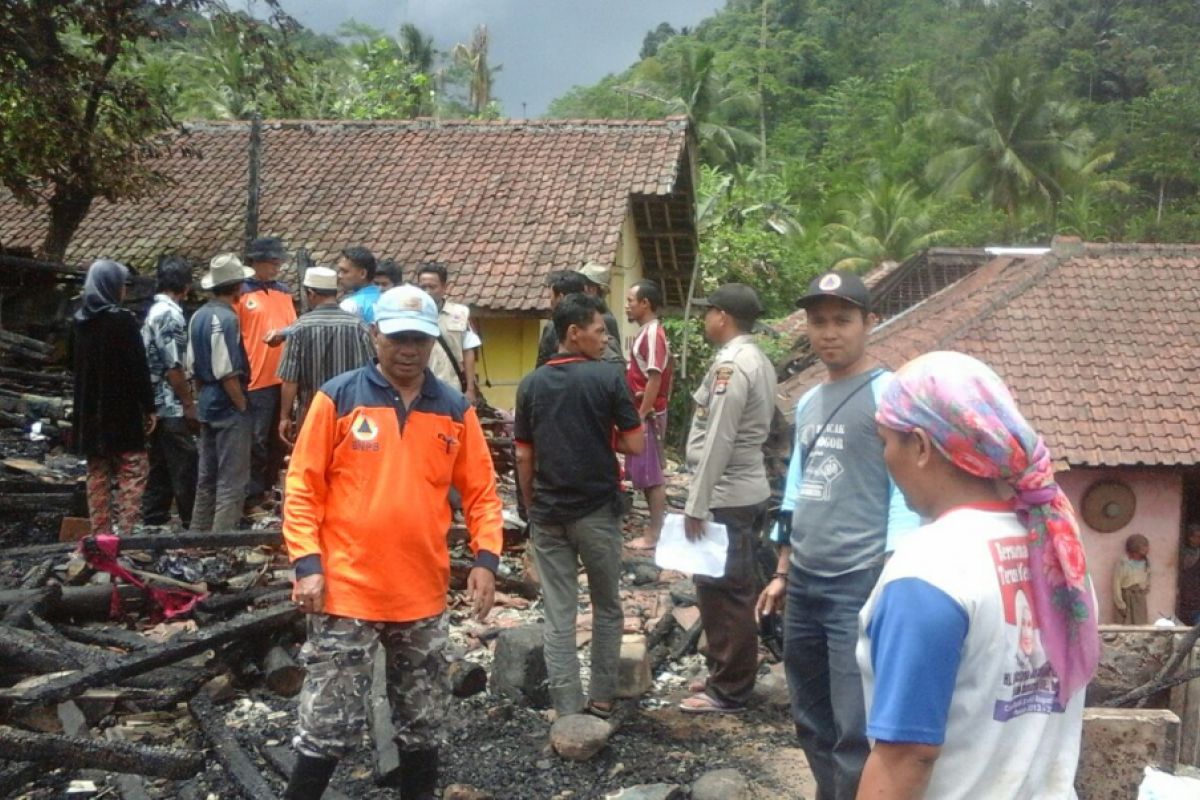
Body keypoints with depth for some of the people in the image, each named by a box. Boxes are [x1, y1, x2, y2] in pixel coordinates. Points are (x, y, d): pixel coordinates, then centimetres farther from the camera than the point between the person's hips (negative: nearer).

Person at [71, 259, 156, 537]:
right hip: (122, 410, -6)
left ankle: (100, 533, 13)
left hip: (89, 410, 6)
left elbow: (75, 362, 16)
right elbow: (138, 368, -14)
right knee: (132, 469, -1)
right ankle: (124, 532, -9)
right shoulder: (123, 320, -13)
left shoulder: (79, 320, 7)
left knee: (97, 473, 12)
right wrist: (149, 407, -8)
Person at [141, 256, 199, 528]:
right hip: (172, 406, -9)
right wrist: (190, 405, -14)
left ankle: (152, 521, 17)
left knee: (161, 467, 13)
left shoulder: (155, 310, 14)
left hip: (158, 406, 9)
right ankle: (194, 524, 2)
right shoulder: (170, 314, -15)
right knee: (186, 468, -3)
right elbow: (173, 367, -19)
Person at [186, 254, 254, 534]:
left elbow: (193, 367, 14)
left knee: (207, 476, 17)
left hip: (207, 404, 9)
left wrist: (203, 398, 20)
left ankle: (199, 533, 24)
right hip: (229, 407, -9)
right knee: (232, 480, -3)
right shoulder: (226, 319, -17)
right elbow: (227, 372, -21)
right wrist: (243, 406, -13)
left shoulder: (198, 316, 9)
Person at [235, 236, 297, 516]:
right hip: (256, 380, -6)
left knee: (278, 439, 12)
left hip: (284, 377, 6)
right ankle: (252, 499, 2)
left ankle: (269, 489, 24)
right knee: (256, 442, -3)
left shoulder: (284, 292, 13)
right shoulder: (241, 293, -4)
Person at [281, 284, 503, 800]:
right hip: (347, 589, -3)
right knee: (330, 724, 2)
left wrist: (486, 558, -6)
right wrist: (307, 564, -12)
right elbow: (303, 488, -4)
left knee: (423, 722, 16)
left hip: (423, 594, 3)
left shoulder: (455, 410, 4)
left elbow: (481, 491, 7)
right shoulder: (337, 398, -5)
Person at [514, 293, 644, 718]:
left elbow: (524, 456, 5)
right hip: (597, 510, -3)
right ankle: (601, 700, 21)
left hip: (548, 514, 3)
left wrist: (532, 508, 14)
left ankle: (567, 712, 8)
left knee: (558, 617, 6)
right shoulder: (608, 376, -9)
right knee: (607, 608, 15)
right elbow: (635, 445, -8)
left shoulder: (530, 384, 3)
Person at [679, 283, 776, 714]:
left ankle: (728, 691, 7)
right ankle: (730, 675, 28)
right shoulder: (757, 361, 12)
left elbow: (717, 442, -22)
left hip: (726, 498, -10)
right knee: (735, 591, 17)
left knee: (720, 593, -1)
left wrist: (696, 505, -19)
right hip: (746, 492, 10)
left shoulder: (730, 365, -19)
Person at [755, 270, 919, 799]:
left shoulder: (889, 395, -8)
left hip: (860, 584, -7)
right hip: (804, 584, 8)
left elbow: (906, 493, -12)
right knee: (812, 723, 17)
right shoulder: (808, 402, 15)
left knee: (856, 734, -6)